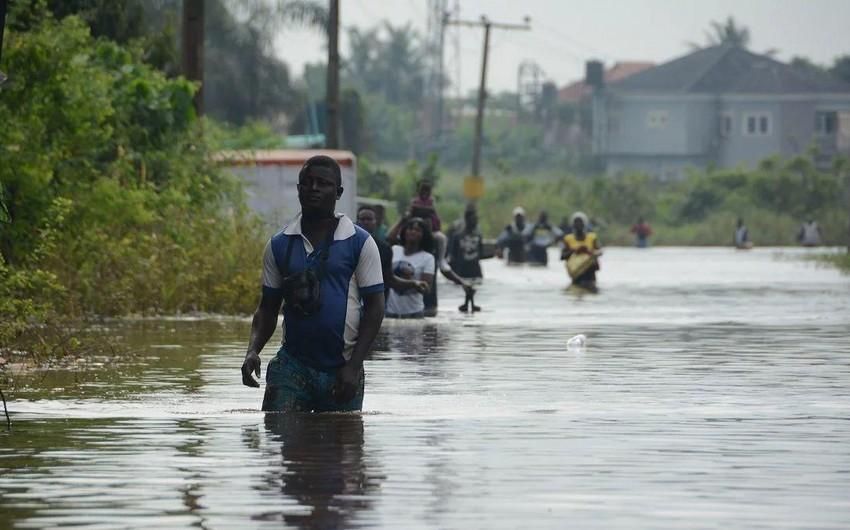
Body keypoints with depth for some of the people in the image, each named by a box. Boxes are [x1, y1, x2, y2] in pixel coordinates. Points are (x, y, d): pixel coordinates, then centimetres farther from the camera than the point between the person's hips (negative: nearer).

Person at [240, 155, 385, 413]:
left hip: (341, 369, -1)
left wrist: (353, 367, -10)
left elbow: (375, 306, -1)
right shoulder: (279, 245, 8)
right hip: (292, 365, 1)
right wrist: (253, 350, -6)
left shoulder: (360, 242, 0)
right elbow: (268, 307, 13)